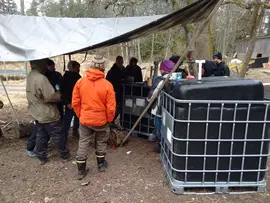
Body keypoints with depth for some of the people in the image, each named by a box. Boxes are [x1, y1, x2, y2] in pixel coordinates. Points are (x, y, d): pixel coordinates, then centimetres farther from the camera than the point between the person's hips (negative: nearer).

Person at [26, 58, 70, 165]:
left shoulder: (30, 76, 5)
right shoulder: (41, 78, -25)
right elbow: (50, 96, -26)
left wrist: (55, 94, 11)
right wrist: (58, 95, -5)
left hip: (37, 113, 9)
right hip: (48, 114, -8)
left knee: (41, 136, 17)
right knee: (57, 136, 7)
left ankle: (42, 157, 27)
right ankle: (65, 155, 21)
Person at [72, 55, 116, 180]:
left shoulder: (80, 82, -8)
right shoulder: (107, 84, -17)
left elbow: (75, 103, -2)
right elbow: (111, 107, -14)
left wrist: (80, 115, 12)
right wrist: (109, 119, 3)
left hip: (85, 120, 2)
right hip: (101, 120, -1)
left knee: (83, 144, 13)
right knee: (101, 142, 20)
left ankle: (81, 171, 22)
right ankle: (101, 165, 37)